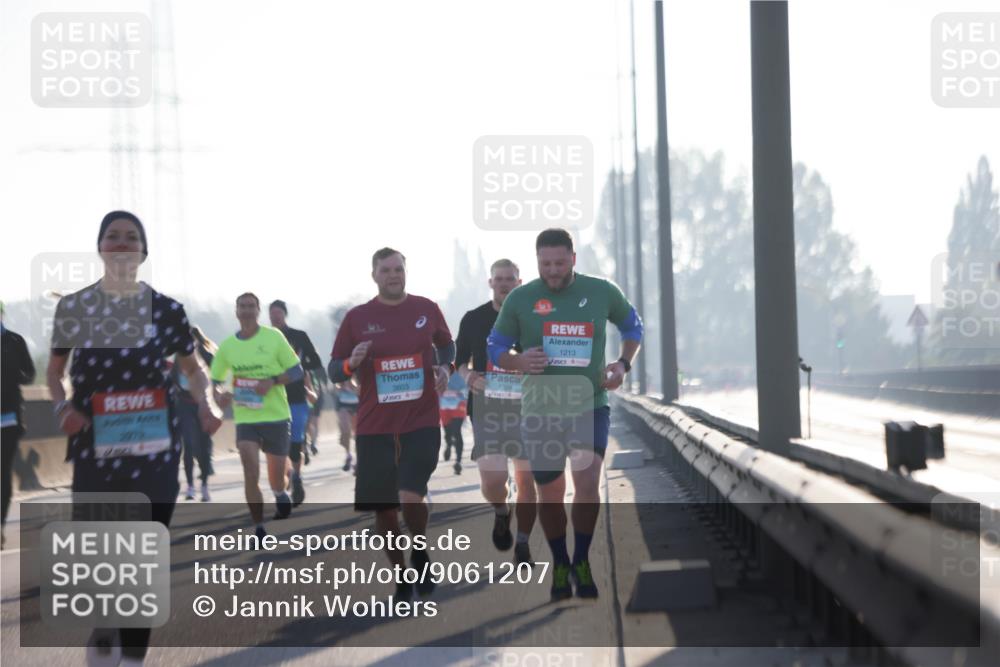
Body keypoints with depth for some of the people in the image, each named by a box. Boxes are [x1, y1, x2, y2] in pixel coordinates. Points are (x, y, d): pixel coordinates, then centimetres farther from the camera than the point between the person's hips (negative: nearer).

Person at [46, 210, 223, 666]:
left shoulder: (166, 310, 4)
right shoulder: (73, 307, 5)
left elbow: (193, 369, 13)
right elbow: (54, 371, 15)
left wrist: (206, 404, -7)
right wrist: (61, 407, -5)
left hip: (154, 446, 0)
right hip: (94, 447, 0)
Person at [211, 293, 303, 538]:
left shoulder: (274, 337, -5)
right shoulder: (227, 346, 2)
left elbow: (297, 371, -2)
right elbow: (214, 381, 11)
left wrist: (272, 381, -19)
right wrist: (220, 393, -12)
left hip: (276, 416, -1)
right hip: (245, 418, 1)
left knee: (277, 478, 7)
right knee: (250, 473, -15)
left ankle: (281, 494, 45)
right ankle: (259, 529, -4)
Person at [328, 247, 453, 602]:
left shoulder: (427, 309, 2)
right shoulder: (356, 317, 0)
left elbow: (446, 344, 20)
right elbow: (333, 370, 5)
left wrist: (445, 367, -1)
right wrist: (351, 363, -17)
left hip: (421, 423, -1)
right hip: (374, 427, 1)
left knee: (410, 498, -18)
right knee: (384, 509, 4)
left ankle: (420, 555, 12)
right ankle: (401, 580, 22)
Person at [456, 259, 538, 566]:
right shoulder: (473, 319, 7)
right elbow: (460, 360, 14)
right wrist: (468, 375, -7)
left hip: (525, 408, 0)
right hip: (486, 410, 0)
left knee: (526, 480, -2)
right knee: (492, 479, -14)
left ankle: (522, 545, 11)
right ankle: (501, 513, 19)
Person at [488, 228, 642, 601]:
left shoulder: (602, 292, -1)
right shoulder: (520, 299, -4)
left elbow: (632, 325, 16)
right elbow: (495, 348, 4)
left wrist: (623, 364, -1)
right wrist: (518, 362, -19)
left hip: (591, 406, -1)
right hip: (541, 411, 1)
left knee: (587, 480, -20)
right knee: (550, 494, 8)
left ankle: (581, 562, -2)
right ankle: (560, 565, 28)